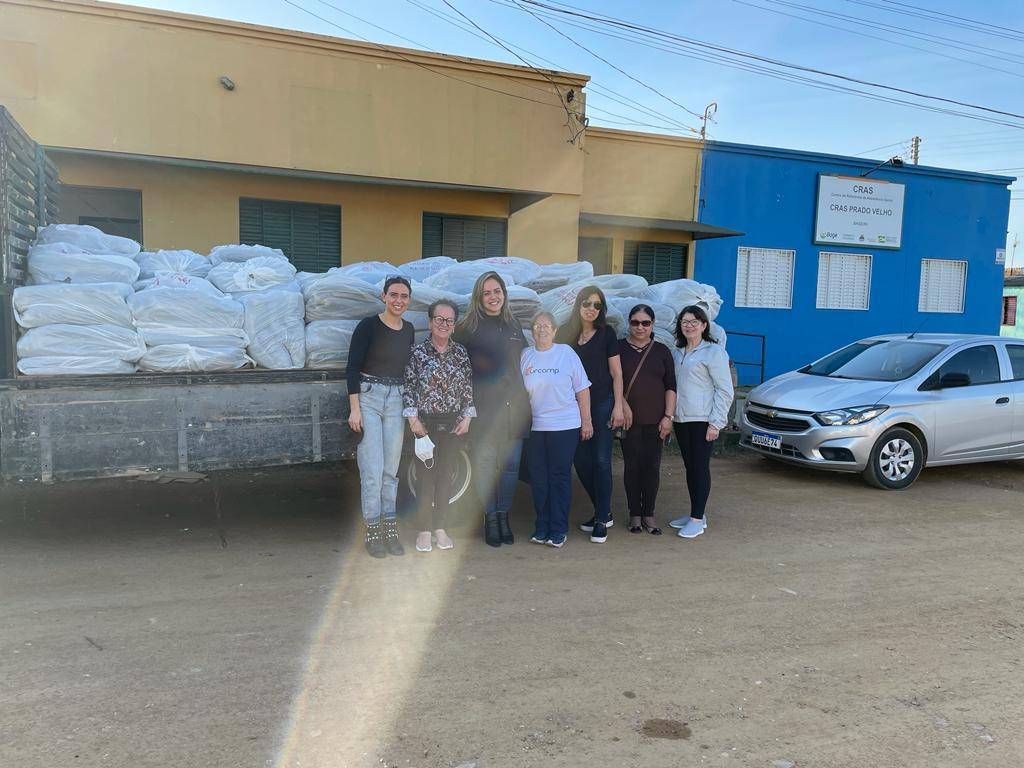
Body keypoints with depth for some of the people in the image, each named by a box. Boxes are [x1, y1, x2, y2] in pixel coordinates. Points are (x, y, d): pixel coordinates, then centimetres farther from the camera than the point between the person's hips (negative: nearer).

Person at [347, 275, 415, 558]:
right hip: (368, 397, -4)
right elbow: (353, 368, -8)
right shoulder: (369, 325, -6)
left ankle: (390, 529, 15)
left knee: (391, 468, 7)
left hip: (397, 400, 5)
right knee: (372, 468, -6)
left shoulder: (408, 330, 9)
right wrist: (354, 409, -13)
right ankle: (373, 530, 5)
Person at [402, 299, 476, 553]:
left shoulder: (461, 354, 6)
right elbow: (408, 387, -4)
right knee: (425, 473, 0)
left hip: (453, 423, 3)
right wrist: (413, 418, -9)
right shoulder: (417, 352, -3)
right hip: (425, 422, -3)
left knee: (445, 474, 7)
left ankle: (440, 528, 18)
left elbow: (468, 389, 8)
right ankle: (424, 530, 9)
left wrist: (467, 417, 1)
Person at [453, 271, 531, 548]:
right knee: (485, 465, -1)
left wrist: (525, 398, 16)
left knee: (510, 465, 6)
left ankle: (503, 515, 20)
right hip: (484, 408, -4)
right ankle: (490, 518, 13)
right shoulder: (467, 328, 1)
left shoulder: (513, 327, 15)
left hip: (514, 407, 4)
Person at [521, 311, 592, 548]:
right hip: (535, 427, 2)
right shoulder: (525, 355, 7)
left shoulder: (566, 352, 1)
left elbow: (582, 389, 2)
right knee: (538, 478, 5)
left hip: (565, 426, -2)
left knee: (560, 477, 0)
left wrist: (586, 421, 0)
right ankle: (542, 527, 18)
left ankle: (558, 530, 8)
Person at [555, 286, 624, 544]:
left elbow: (616, 373, 0)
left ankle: (602, 519, 5)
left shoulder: (606, 334, -1)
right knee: (581, 460, 7)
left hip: (602, 404, -3)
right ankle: (603, 512, 23)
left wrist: (618, 406, -5)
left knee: (601, 460, -4)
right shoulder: (564, 334, 5)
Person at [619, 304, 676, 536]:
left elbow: (670, 386, 8)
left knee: (652, 467, 3)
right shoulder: (619, 349, 4)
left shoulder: (662, 351, 10)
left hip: (655, 421, 2)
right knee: (632, 466, 2)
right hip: (629, 419, -1)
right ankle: (634, 514, 13)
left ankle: (648, 514, 13)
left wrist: (668, 416, -1)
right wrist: (622, 406, -10)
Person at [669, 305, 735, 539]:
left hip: (703, 420, -6)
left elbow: (725, 390, -9)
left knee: (700, 467, -4)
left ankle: (697, 519, 2)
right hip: (681, 419, 7)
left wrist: (716, 423, -14)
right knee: (689, 467, 11)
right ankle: (695, 514, 21)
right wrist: (670, 415, 9)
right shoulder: (677, 353, 14)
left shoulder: (714, 351, -6)